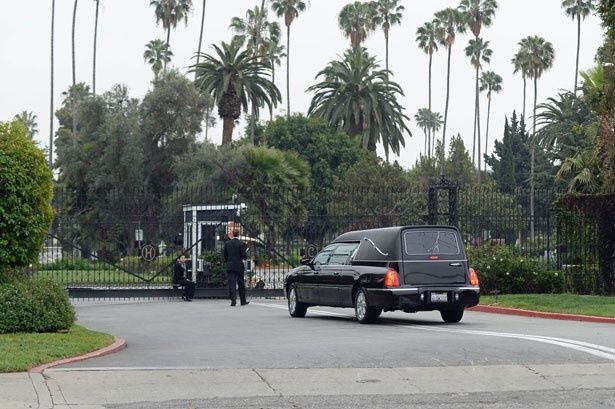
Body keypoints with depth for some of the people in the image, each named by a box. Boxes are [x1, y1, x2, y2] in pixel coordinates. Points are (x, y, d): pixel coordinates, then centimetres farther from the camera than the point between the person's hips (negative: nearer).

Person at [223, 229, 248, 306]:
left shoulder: (227, 243, 2)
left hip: (230, 267, 1)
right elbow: (244, 256, -12)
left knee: (232, 284, -3)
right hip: (239, 266, -1)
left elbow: (225, 256, 7)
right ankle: (243, 301, 20)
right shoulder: (241, 244, -9)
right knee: (241, 284, 11)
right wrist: (245, 256, 10)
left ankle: (233, 300, -19)